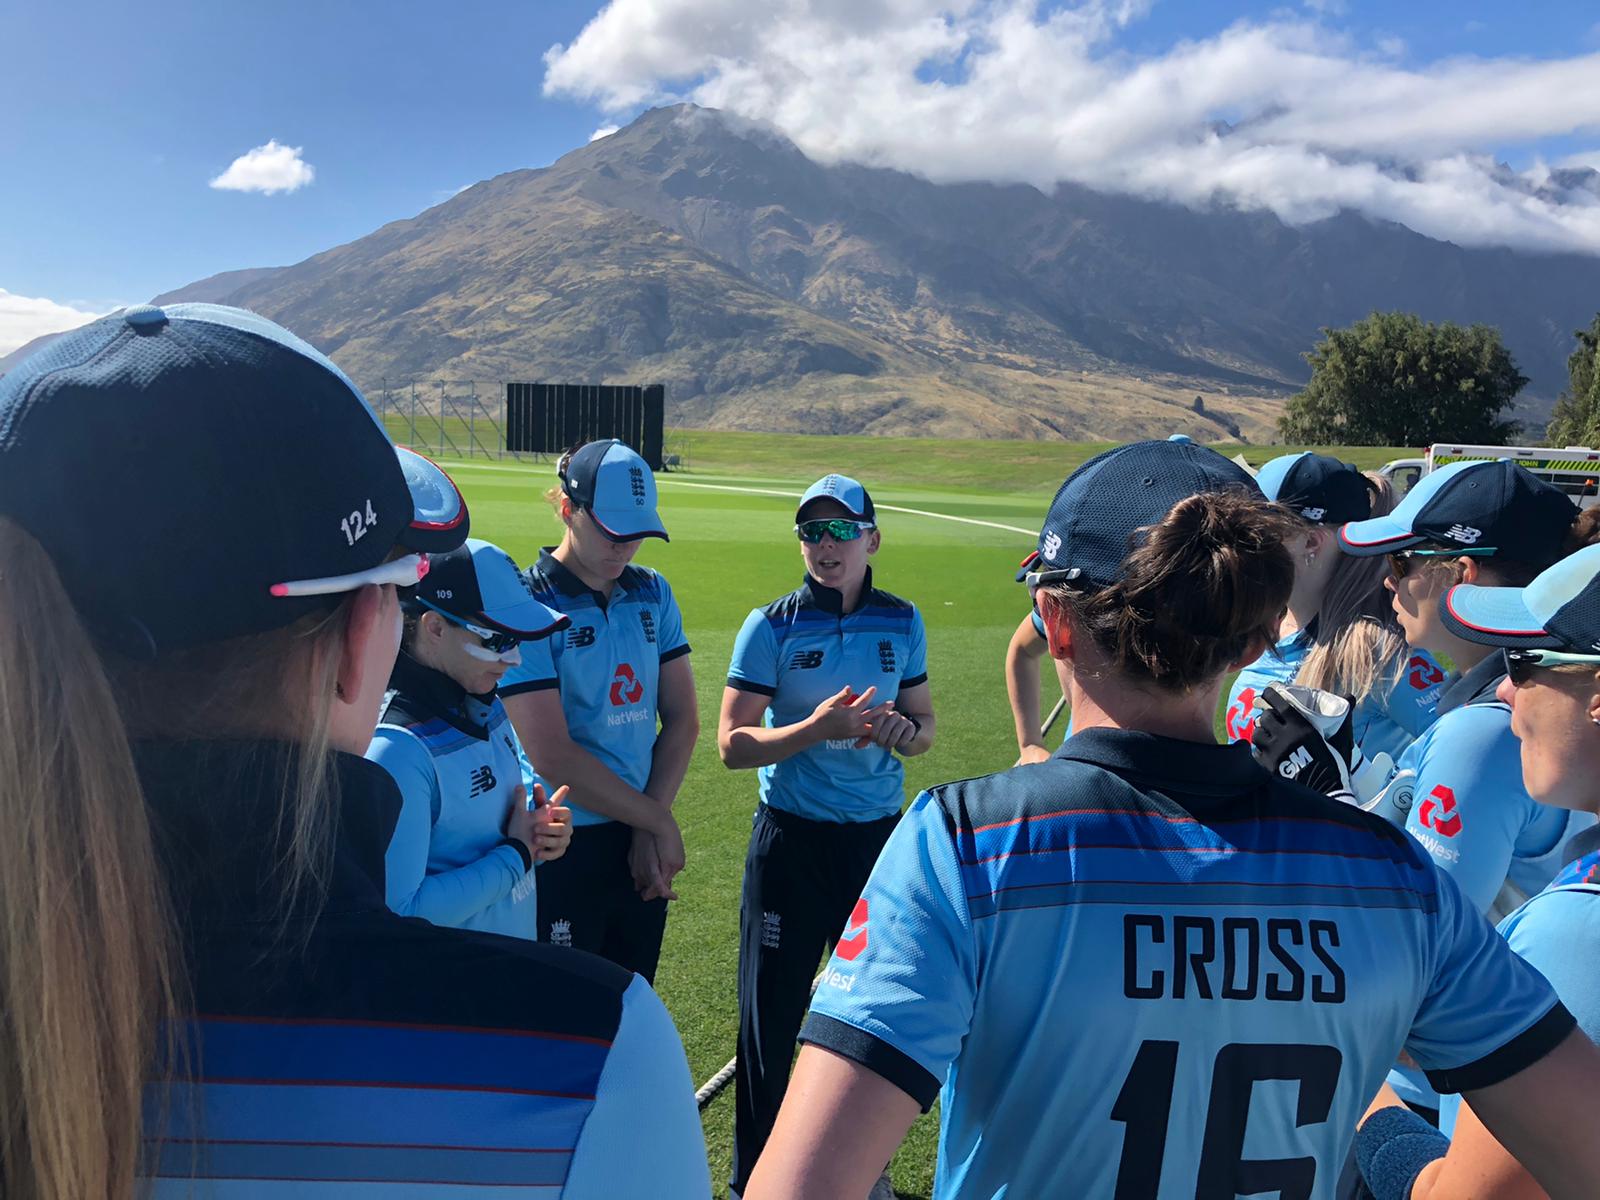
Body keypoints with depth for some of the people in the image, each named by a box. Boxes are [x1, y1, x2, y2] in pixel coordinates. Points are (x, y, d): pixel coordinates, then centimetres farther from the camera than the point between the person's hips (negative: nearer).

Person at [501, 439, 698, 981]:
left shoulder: (652, 594, 6)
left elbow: (682, 720, 5)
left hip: (642, 847, 6)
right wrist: (658, 820, -9)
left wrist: (650, 831, -6)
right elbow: (553, 756, -18)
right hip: (562, 853, -6)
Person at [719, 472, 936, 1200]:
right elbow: (733, 744, -12)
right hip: (792, 839, -3)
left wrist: (899, 730, -14)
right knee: (771, 1016, 7)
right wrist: (816, 729, -26)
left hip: (878, 834, 3)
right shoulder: (772, 627, -9)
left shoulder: (901, 623, 2)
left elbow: (925, 725, 9)